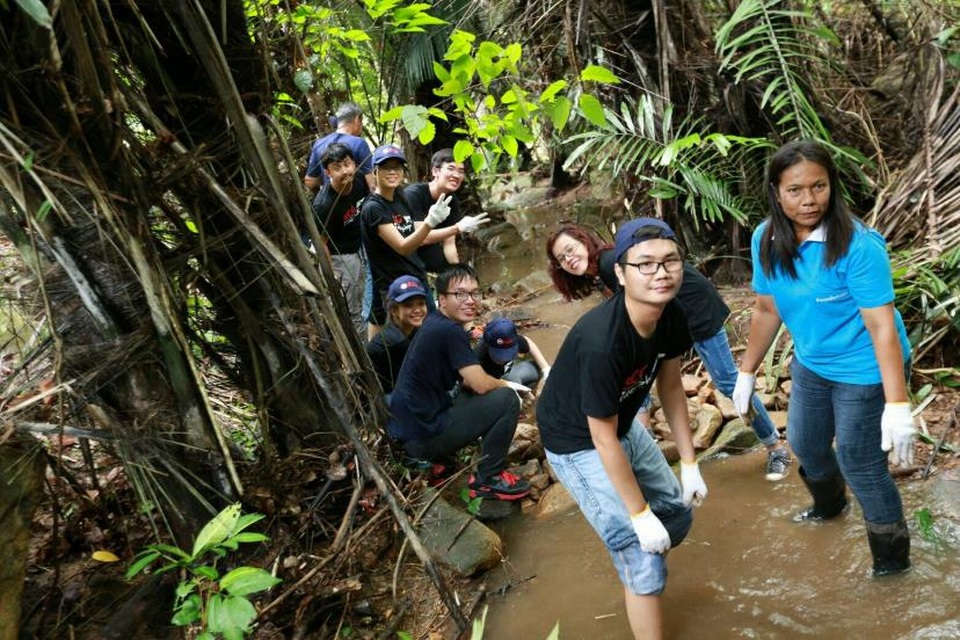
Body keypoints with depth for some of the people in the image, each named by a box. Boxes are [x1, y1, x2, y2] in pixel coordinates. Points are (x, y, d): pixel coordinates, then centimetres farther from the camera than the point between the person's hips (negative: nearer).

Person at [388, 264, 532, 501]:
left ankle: (435, 458, 21)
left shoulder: (434, 321, 9)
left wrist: (499, 383, 5)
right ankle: (488, 480, 1)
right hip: (423, 436, -9)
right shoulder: (450, 331, -19)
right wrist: (507, 385, 3)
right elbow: (481, 384, -17)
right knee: (507, 399, -12)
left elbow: (467, 381, 19)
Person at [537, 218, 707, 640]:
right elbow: (603, 439, -29)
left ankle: (634, 572, 50)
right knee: (643, 554, -7)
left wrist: (690, 463, 4)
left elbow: (671, 386, 1)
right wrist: (640, 515, -20)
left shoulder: (671, 316, -15)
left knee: (678, 514, 20)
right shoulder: (601, 343, -38)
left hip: (624, 424, 8)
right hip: (578, 443, -8)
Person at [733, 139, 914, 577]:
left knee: (861, 466, 2)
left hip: (864, 372, -7)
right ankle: (830, 505, 58)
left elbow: (883, 326, -29)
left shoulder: (859, 246, -29)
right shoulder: (766, 240, -11)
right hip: (810, 364, 7)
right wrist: (747, 372, 8)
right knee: (805, 445, 25)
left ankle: (893, 560, 27)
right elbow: (767, 310, 2)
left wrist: (897, 407, -33)